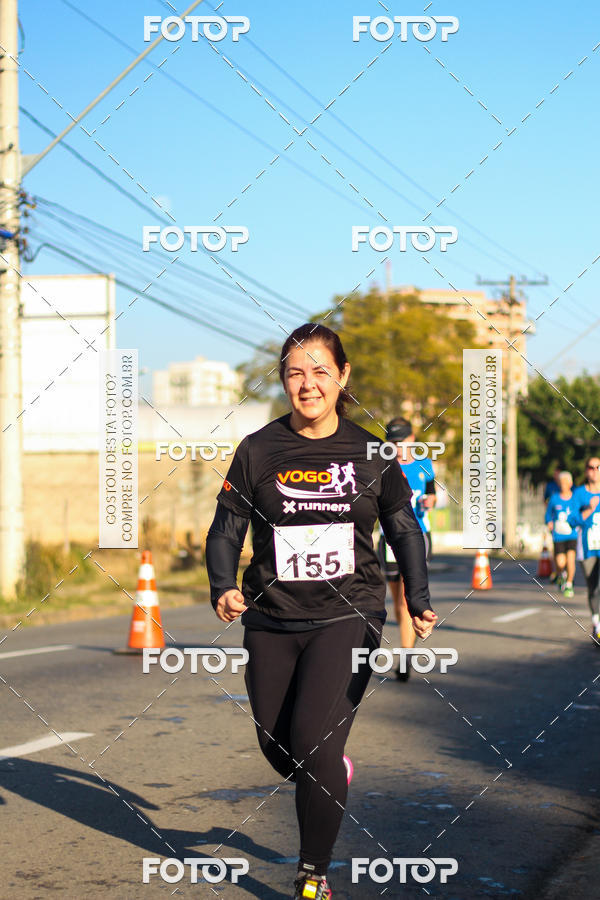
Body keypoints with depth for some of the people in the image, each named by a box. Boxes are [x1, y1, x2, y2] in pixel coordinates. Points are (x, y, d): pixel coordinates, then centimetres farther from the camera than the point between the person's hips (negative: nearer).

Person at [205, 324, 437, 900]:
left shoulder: (369, 453, 2)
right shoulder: (258, 451, 0)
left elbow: (404, 531, 13)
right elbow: (226, 530, 3)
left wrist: (418, 603, 4)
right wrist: (223, 589, -15)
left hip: (348, 617, -2)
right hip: (272, 620, 2)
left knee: (314, 743, -15)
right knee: (277, 748, 9)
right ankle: (331, 778, 46)